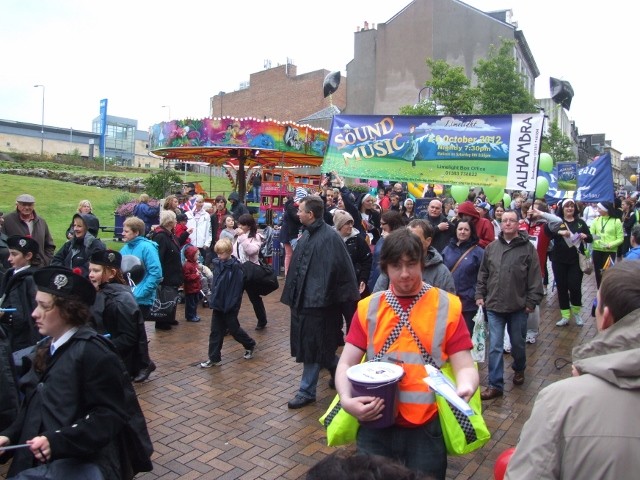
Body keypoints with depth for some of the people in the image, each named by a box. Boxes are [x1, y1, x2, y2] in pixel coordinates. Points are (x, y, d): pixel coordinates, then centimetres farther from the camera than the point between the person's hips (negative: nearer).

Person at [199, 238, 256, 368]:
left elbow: (237, 287, -17)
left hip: (230, 305, -6)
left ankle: (250, 345, 32)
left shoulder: (235, 267, -17)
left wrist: (232, 304, -19)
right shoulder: (217, 263, 3)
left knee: (233, 329, 9)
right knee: (215, 331, 8)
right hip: (218, 303, 6)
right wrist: (213, 299, 8)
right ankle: (214, 358, 16)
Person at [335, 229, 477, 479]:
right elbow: (347, 362, 0)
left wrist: (464, 390, -27)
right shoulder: (368, 308, 2)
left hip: (427, 426, -1)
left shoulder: (447, 307, -3)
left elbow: (464, 365, -5)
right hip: (376, 423, 1)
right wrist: (346, 399, -19)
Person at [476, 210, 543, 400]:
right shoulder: (491, 247, 4)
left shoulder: (528, 248, -5)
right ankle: (495, 385, 8)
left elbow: (535, 278, -5)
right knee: (495, 346, 1)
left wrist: (532, 302, -8)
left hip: (518, 306, -1)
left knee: (517, 343, 16)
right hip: (494, 306, 2)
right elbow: (483, 274, 11)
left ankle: (519, 369, 44)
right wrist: (480, 295, 6)